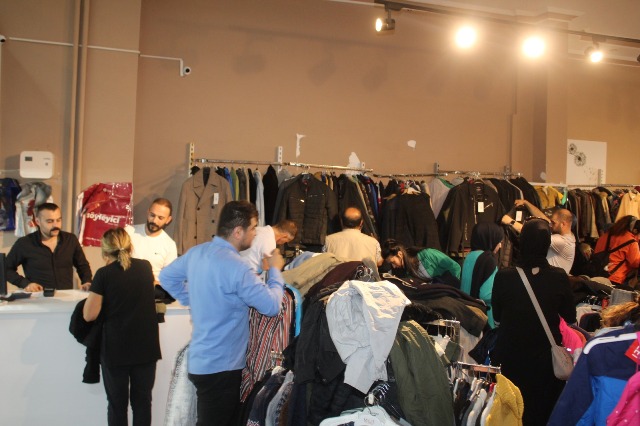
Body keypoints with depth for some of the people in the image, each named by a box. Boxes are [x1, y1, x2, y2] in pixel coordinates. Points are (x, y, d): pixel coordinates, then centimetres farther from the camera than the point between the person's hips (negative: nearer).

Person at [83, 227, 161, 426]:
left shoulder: (104, 274, -10)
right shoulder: (145, 267, 2)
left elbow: (89, 315, -10)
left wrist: (93, 292, 8)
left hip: (116, 349, -3)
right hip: (146, 347, 3)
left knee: (117, 405, 12)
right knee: (142, 402, 13)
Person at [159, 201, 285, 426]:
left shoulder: (196, 253, 3)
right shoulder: (235, 266, -23)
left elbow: (166, 276, 19)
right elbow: (272, 306, -20)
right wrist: (275, 269, -5)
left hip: (201, 360, 8)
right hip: (221, 367, -8)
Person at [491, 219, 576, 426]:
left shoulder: (503, 276, -18)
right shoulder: (559, 277, -16)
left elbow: (496, 316, -3)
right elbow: (570, 317, -1)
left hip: (509, 357, 0)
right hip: (545, 357, 1)